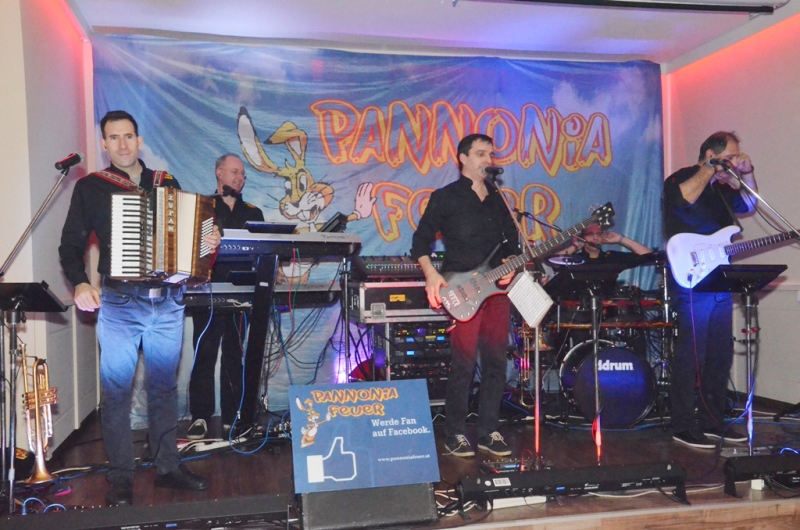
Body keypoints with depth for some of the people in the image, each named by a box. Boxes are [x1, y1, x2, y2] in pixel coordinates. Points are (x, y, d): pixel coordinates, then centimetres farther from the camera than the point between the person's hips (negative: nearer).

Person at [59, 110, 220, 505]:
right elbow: (71, 244, 3)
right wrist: (79, 283, -14)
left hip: (168, 302, 2)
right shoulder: (90, 187, 4)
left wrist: (209, 242, -6)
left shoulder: (168, 183, 11)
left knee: (164, 388, 10)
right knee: (116, 391, 2)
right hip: (119, 303, -2)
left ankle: (167, 467, 22)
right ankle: (120, 477, 14)